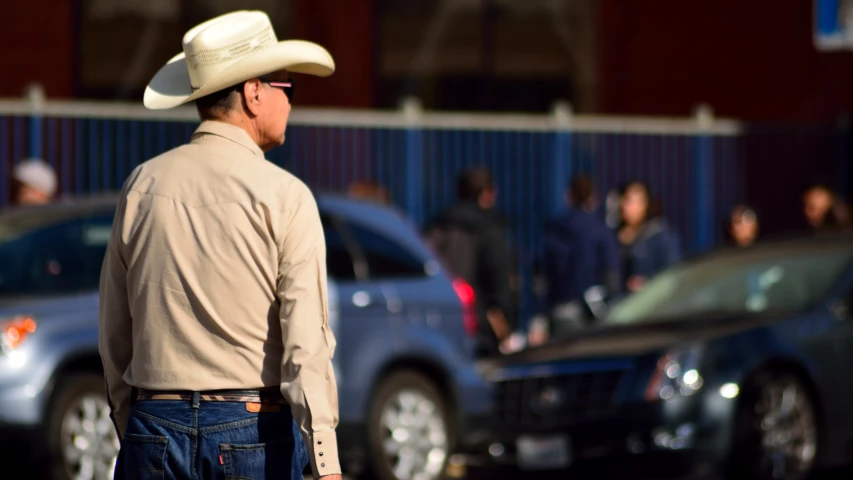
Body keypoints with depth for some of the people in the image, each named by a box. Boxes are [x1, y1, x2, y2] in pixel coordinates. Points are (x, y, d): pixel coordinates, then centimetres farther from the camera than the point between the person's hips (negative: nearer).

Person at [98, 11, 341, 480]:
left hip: (156, 428, 3)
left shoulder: (143, 186, 6)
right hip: (253, 431, -3)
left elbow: (113, 334, 11)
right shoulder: (284, 196, -6)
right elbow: (306, 341, -13)